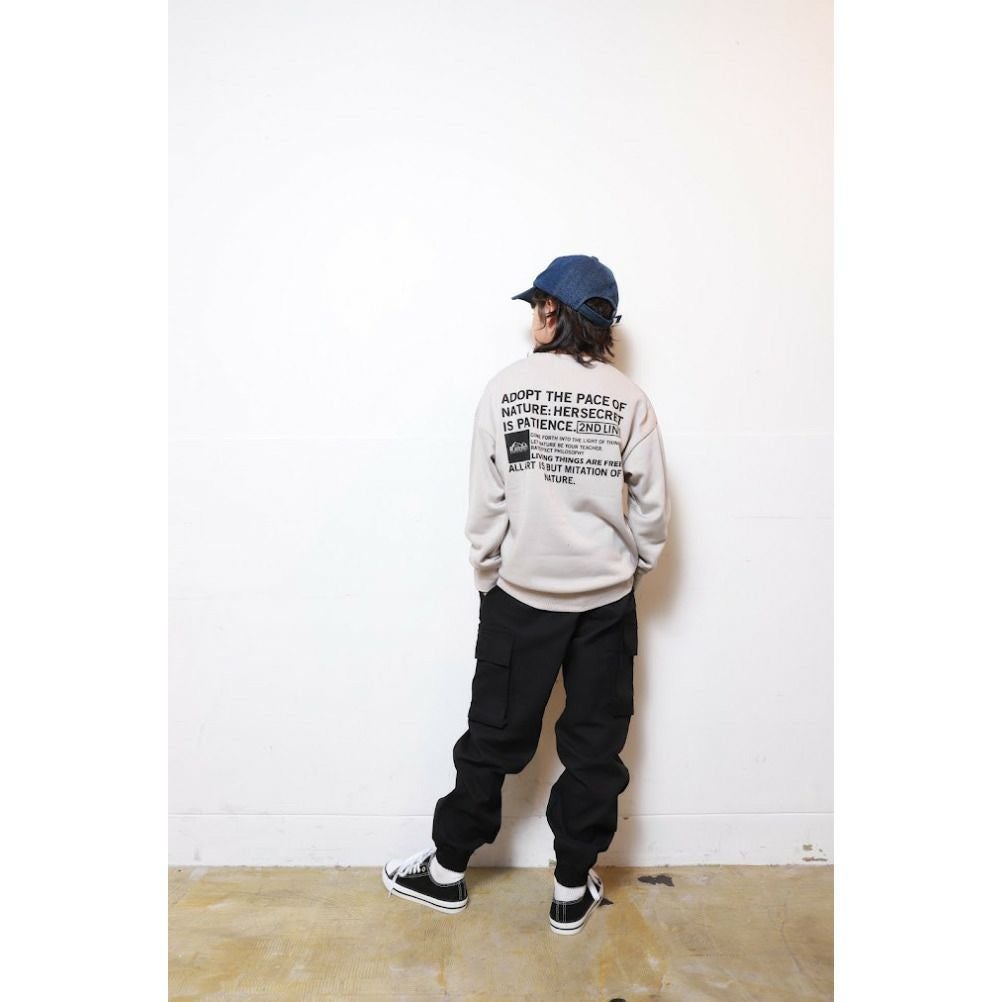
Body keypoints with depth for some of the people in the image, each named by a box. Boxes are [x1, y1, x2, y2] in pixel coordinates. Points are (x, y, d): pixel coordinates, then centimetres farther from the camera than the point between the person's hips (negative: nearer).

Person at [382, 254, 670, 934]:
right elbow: (652, 506, -3)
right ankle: (573, 891, 28)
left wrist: (487, 576, 6)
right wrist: (632, 572, 12)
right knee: (595, 743, 14)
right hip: (607, 597, 1)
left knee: (495, 734, 14)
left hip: (522, 593, 0)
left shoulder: (506, 387, -7)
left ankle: (448, 870, 31)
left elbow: (486, 503, -7)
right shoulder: (628, 398, -4)